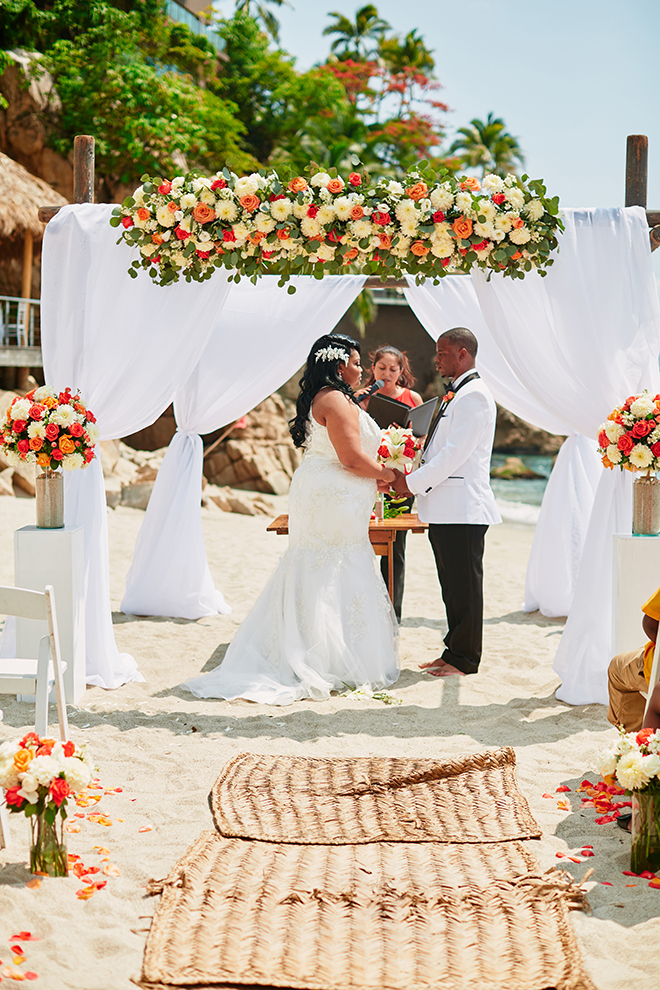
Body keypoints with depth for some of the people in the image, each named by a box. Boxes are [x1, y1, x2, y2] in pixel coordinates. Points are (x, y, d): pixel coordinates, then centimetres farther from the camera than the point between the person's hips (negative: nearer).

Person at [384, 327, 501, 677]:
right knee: (451, 583, 14)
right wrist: (409, 474, 7)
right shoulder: (454, 394, 19)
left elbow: (454, 454, -19)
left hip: (463, 509, -10)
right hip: (443, 508, 10)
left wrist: (414, 482, -14)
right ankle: (455, 650, 22)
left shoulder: (473, 395, -13)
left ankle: (465, 658, 5)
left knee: (464, 584, -2)